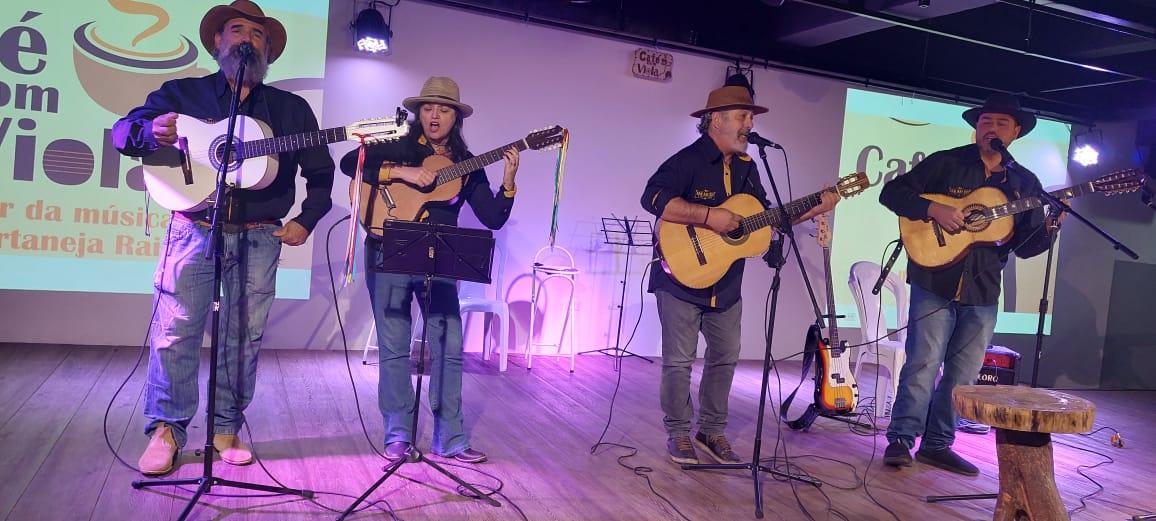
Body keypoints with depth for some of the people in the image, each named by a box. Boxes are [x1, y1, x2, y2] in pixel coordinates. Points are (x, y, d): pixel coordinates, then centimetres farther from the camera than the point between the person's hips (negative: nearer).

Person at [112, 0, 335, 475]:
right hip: (194, 231, -1)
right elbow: (123, 132, 1)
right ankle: (167, 429, 11)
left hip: (260, 238, 1)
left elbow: (320, 172, 15)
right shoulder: (182, 93, 10)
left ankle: (226, 428, 16)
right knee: (174, 332, -2)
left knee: (244, 337, 4)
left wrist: (306, 221, 2)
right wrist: (153, 131, -22)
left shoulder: (292, 108, 12)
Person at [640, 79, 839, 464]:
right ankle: (678, 433, 17)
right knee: (679, 360, 1)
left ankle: (712, 430, 26)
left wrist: (813, 210, 4)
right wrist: (709, 216, -29)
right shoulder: (688, 160, -14)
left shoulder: (745, 167, 10)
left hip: (725, 285, 8)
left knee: (725, 357, 12)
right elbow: (653, 198, -27)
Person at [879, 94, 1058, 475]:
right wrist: (933, 209, -18)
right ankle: (901, 439, 7)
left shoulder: (1025, 184, 10)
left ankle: (937, 444, 19)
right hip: (935, 283, -4)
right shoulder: (945, 163, 0)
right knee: (923, 365, -5)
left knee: (963, 374, 8)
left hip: (983, 292, 4)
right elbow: (892, 192, -5)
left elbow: (1024, 246, 9)